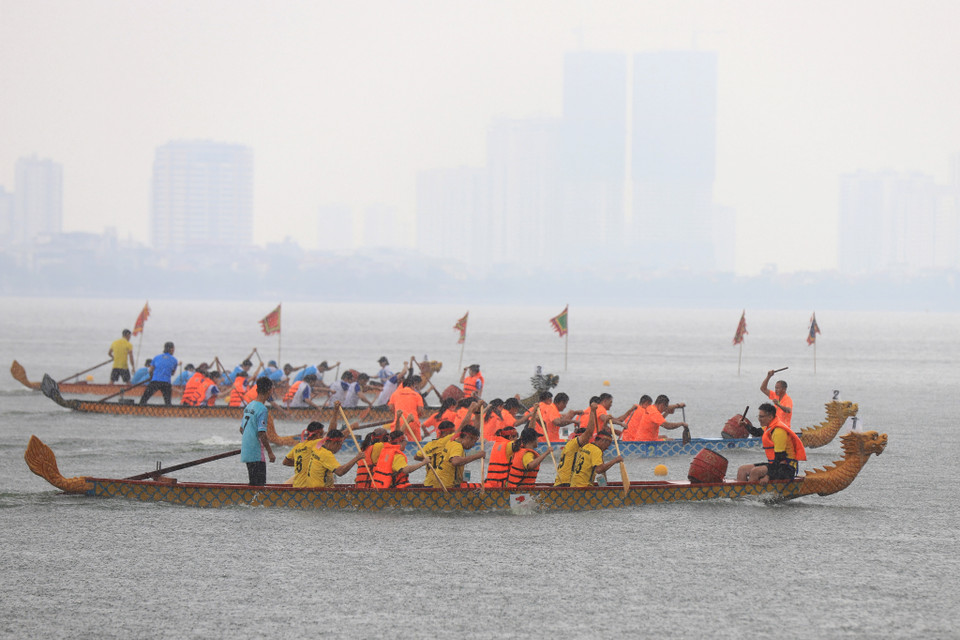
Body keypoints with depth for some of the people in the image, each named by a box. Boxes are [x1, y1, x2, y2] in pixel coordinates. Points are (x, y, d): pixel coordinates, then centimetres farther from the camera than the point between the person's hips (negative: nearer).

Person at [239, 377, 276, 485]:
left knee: (253, 483, 15)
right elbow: (262, 434, -19)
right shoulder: (262, 409, -16)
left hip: (246, 451, 9)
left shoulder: (248, 406, 12)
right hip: (256, 452, -9)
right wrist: (270, 452, -13)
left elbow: (242, 429, 20)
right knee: (259, 484, -7)